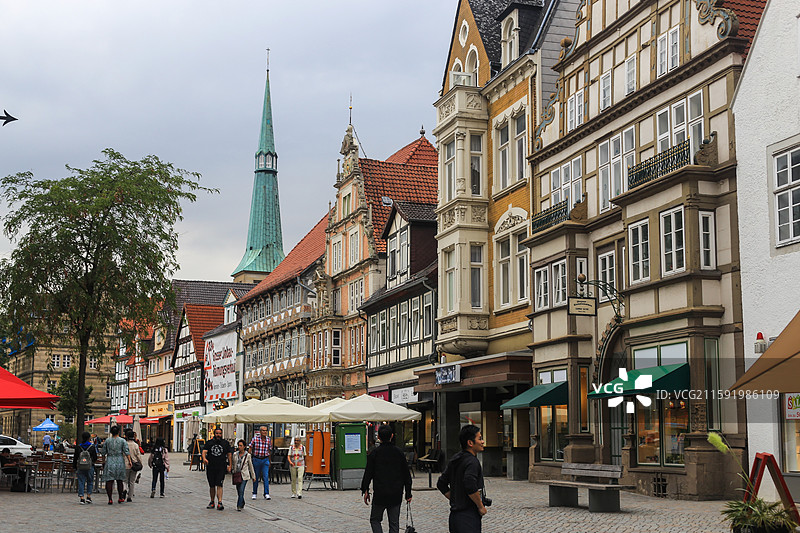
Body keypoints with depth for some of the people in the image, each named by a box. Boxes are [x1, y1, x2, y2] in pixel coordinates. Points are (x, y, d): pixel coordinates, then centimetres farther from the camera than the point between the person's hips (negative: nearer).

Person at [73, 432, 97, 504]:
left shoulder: (78, 447, 3)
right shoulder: (92, 446, -4)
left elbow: (75, 458, 7)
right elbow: (95, 458, -1)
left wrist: (75, 467, 15)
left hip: (80, 467, 1)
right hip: (90, 467, -1)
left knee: (81, 482, 3)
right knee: (89, 482, 13)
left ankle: (81, 497, -4)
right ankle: (88, 496, 10)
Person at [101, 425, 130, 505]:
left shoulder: (107, 440, 0)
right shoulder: (122, 441, -2)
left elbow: (103, 452, 4)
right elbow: (126, 452, -6)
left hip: (110, 462, -1)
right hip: (120, 462, 1)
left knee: (109, 481, 0)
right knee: (120, 481, 12)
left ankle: (110, 499, -6)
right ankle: (120, 498, 17)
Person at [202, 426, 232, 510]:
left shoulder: (225, 443, 7)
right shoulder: (209, 443, 6)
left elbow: (229, 454, 9)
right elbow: (204, 451, -9)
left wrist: (230, 466, 0)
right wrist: (204, 458, -30)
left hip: (221, 468, -2)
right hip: (210, 467, 2)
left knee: (219, 485, -13)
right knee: (212, 485, 10)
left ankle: (220, 502, -19)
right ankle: (212, 502, 23)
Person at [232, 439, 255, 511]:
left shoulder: (247, 455, 0)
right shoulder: (235, 455, 7)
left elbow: (251, 466, 7)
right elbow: (233, 465, 15)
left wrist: (253, 476, 11)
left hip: (244, 475, -4)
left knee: (241, 491, -14)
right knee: (239, 491, 9)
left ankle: (239, 506, -15)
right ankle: (242, 504, 28)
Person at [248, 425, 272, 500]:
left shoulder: (269, 439, 2)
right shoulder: (255, 438, -6)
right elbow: (250, 448, 1)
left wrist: (268, 460, 14)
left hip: (265, 460, 1)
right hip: (256, 459, -1)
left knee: (266, 477, -8)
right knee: (255, 477, 7)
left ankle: (266, 494, -8)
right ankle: (254, 494, 20)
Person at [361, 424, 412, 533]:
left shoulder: (374, 453, -7)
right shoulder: (399, 453, 1)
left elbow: (368, 473, -3)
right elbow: (406, 474, 6)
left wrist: (365, 490, 7)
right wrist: (408, 493, 13)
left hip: (380, 494, -2)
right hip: (396, 494, 2)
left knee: (375, 520, 11)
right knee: (394, 522, 9)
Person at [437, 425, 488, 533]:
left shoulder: (455, 460, 14)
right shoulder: (472, 462, -14)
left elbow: (441, 484, 18)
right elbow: (470, 487, -27)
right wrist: (481, 507, -15)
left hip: (454, 515, 9)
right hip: (468, 517, -9)